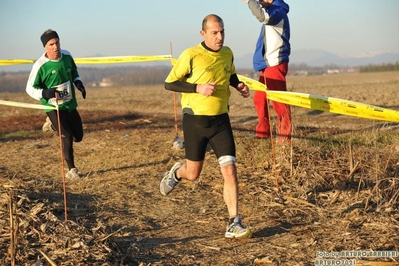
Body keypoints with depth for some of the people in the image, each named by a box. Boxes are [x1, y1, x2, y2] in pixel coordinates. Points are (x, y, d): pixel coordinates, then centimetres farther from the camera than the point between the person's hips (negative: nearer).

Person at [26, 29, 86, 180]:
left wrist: (78, 82, -3)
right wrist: (45, 92, -31)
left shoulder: (67, 56, -6)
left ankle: (54, 126, 40)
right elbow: (30, 88, -12)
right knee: (67, 137, -15)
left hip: (70, 105, 5)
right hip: (53, 107, -5)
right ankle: (71, 170, 3)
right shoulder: (40, 66, -21)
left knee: (78, 137, 12)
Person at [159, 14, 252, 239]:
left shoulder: (227, 53, 4)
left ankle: (234, 225, -3)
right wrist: (198, 88, -21)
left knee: (230, 171, -9)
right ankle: (176, 173, 46)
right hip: (195, 121, -3)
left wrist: (239, 85, 2)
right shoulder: (191, 55, -12)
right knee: (193, 174, 9)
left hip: (221, 120, 3)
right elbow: (169, 83, -8)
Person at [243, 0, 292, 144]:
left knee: (278, 100, -11)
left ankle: (284, 137, -10)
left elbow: (264, 16, -31)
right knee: (259, 98, 14)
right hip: (267, 64, 11)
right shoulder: (272, 13, 19)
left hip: (275, 64, -11)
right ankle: (262, 132, 22)